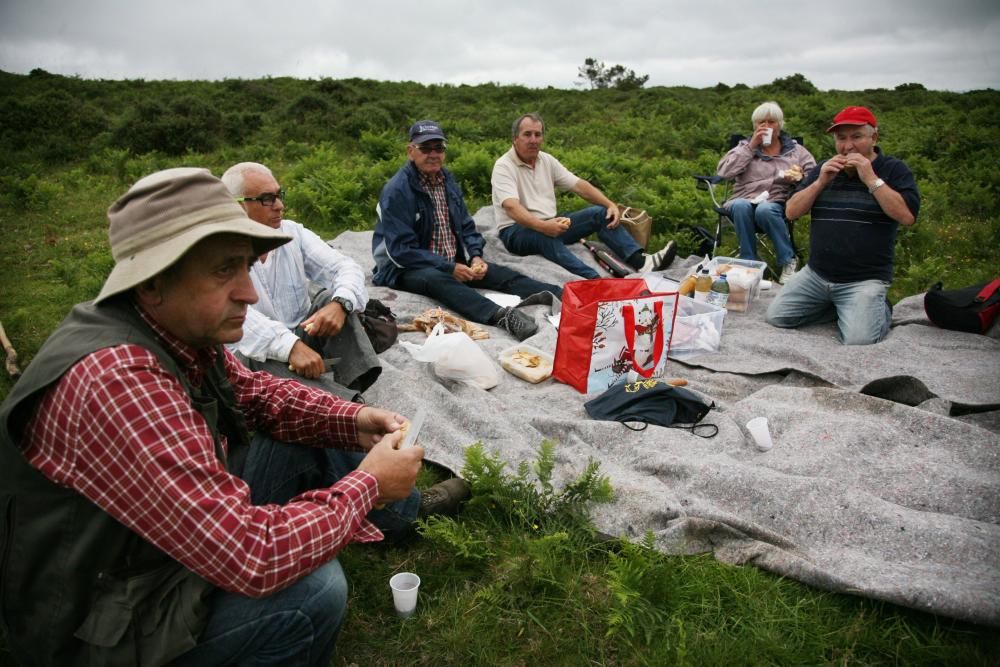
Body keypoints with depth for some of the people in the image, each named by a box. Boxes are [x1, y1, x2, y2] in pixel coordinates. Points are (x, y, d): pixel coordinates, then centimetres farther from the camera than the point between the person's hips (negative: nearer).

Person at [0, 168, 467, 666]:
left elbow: (255, 393, 8)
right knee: (312, 589, -24)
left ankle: (411, 506, 26)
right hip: (104, 613, -8)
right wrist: (366, 484, -23)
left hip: (178, 518, 8)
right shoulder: (119, 383, -36)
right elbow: (254, 557, -37)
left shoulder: (180, 328, -10)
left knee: (314, 442, 5)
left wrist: (351, 421, -8)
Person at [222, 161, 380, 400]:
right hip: (255, 354, -4)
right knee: (249, 355, -35)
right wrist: (290, 346, -42)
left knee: (332, 297, -18)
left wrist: (340, 304, -30)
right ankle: (350, 403, -40)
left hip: (302, 336, 4)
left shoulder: (293, 232, 2)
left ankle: (355, 386, -30)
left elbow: (346, 267, -6)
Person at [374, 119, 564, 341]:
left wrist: (476, 256, -6)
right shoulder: (397, 190, -15)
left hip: (452, 262, 7)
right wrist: (450, 268, -22)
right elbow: (401, 250, -20)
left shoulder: (447, 180, 9)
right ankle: (501, 315, -63)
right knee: (439, 281, -38)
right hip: (407, 268, -7)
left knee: (501, 273, -15)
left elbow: (466, 227, 15)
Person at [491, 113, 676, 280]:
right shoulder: (503, 167, -12)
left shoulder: (547, 160, 9)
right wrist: (542, 226, -45)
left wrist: (610, 204, -9)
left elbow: (579, 185, 6)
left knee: (600, 213, -7)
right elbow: (512, 208, -28)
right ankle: (595, 281, -57)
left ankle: (640, 261, -23)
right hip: (516, 230, -7)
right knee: (543, 235, -41)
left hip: (549, 225, 7)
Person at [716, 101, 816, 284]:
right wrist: (751, 147, -3)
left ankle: (788, 261, -20)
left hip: (778, 205, 0)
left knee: (765, 209, -37)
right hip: (744, 202, 1)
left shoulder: (796, 150, 18)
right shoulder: (744, 146, 16)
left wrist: (800, 178, -12)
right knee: (741, 206, -36)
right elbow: (723, 171, -1)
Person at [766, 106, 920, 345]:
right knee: (777, 316, -5)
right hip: (816, 274, 5)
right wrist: (821, 182, -9)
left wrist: (871, 179, -17)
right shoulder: (823, 169, 13)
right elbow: (791, 211, 4)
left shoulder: (894, 170, 0)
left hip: (865, 279, -5)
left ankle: (880, 310, 12)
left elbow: (907, 216, -15)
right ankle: (837, 307, 15)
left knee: (858, 339, -23)